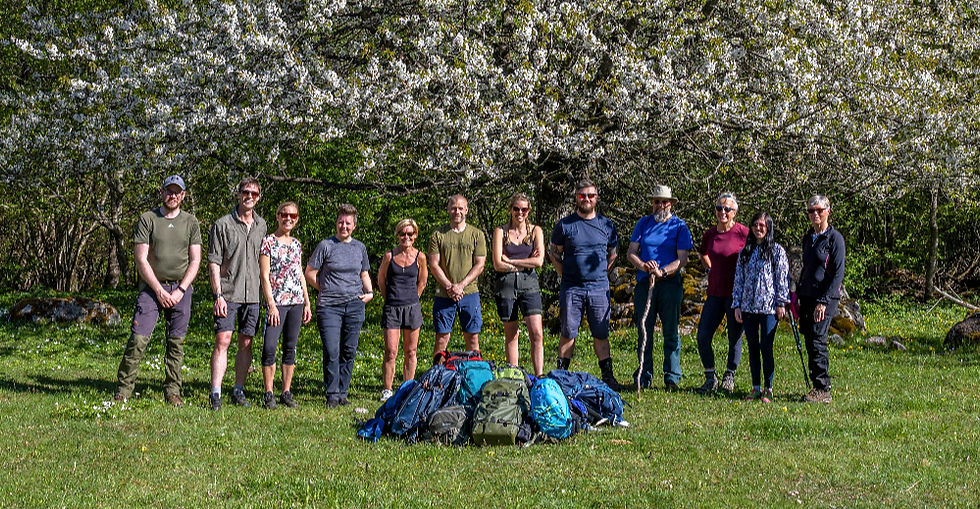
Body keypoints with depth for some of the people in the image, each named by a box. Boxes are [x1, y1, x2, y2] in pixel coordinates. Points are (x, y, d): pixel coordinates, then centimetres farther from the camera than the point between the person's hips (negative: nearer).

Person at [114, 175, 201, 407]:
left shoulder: (191, 223, 9)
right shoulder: (147, 219, 2)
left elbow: (195, 261, 5)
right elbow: (141, 260, -2)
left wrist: (180, 290, -6)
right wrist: (159, 290, -9)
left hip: (181, 288, 2)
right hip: (152, 286, -2)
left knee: (176, 342, 2)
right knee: (138, 338, -9)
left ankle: (172, 392, 9)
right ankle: (124, 390, -2)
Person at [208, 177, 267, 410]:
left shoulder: (261, 225, 12)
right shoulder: (223, 224, -2)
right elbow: (213, 262, -4)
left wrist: (265, 292, 12)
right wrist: (218, 295, -12)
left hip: (253, 294, 4)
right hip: (228, 293, -4)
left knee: (246, 344, 6)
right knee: (222, 341, -9)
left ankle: (239, 390, 15)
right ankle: (215, 393, -8)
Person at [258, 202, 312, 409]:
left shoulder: (296, 244, 14)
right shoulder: (268, 242, -3)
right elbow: (264, 275, -7)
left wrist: (307, 303, 13)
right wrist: (271, 305, -13)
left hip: (296, 302, 5)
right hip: (277, 301, -5)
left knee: (290, 348, 6)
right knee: (269, 347, -11)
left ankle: (286, 393, 12)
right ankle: (268, 394, -2)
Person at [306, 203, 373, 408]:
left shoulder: (360, 247, 12)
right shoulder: (326, 246, 0)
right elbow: (310, 274, 3)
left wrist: (369, 293, 8)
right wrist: (327, 291, 0)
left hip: (355, 306, 4)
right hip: (329, 306, -4)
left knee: (349, 352, 7)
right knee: (331, 352, -8)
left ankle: (342, 392, 16)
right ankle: (332, 395, 1)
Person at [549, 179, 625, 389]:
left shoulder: (606, 225, 9)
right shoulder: (565, 225, 2)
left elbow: (612, 254, 20)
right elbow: (553, 252, 10)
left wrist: (601, 273, 10)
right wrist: (565, 274, 3)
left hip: (599, 287, 2)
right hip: (571, 288, -1)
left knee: (601, 334, 5)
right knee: (568, 333, 1)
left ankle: (608, 376, 10)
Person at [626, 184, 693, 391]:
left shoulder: (680, 226, 4)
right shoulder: (643, 223, 13)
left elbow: (682, 259, -3)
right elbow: (631, 252, 9)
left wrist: (662, 272, -19)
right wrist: (644, 265, -12)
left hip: (670, 283, -2)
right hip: (644, 283, 2)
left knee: (671, 332, -1)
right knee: (644, 331, 3)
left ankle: (672, 378, 4)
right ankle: (643, 376, 11)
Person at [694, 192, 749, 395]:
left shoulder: (743, 233, -9)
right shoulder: (709, 234, 6)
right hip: (715, 292, 5)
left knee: (735, 337, 3)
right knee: (703, 336, 0)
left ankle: (729, 377, 21)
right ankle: (710, 379, 15)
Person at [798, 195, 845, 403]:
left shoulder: (834, 238, -6)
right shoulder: (808, 239, 15)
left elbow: (838, 274, -11)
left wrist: (824, 301, -18)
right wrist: (797, 296, 16)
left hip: (826, 298, -7)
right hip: (807, 297, 7)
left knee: (817, 341, -13)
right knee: (810, 342, 6)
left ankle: (822, 390, -8)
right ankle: (819, 388, 13)